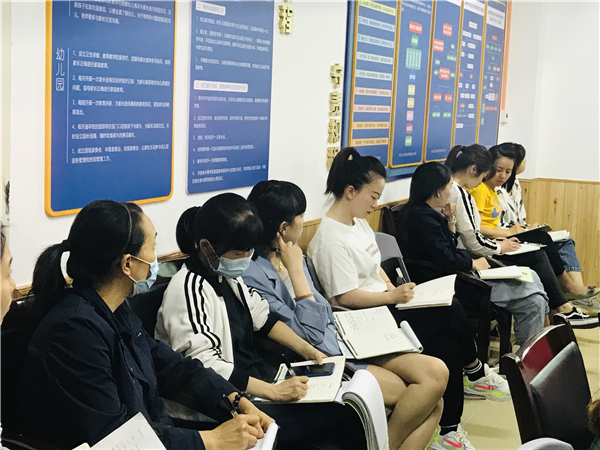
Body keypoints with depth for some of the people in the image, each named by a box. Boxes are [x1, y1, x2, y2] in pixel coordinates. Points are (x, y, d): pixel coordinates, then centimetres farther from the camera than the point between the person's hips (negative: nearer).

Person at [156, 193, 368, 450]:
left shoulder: (227, 274, 7)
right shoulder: (189, 289, -20)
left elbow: (261, 317, 20)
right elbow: (206, 367, -25)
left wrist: (306, 349, 8)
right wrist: (273, 392, -25)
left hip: (253, 374, 9)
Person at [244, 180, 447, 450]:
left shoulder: (288, 256, 7)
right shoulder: (253, 277, -21)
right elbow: (310, 334, -21)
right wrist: (295, 268, -19)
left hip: (340, 340, 8)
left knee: (436, 372, -7)